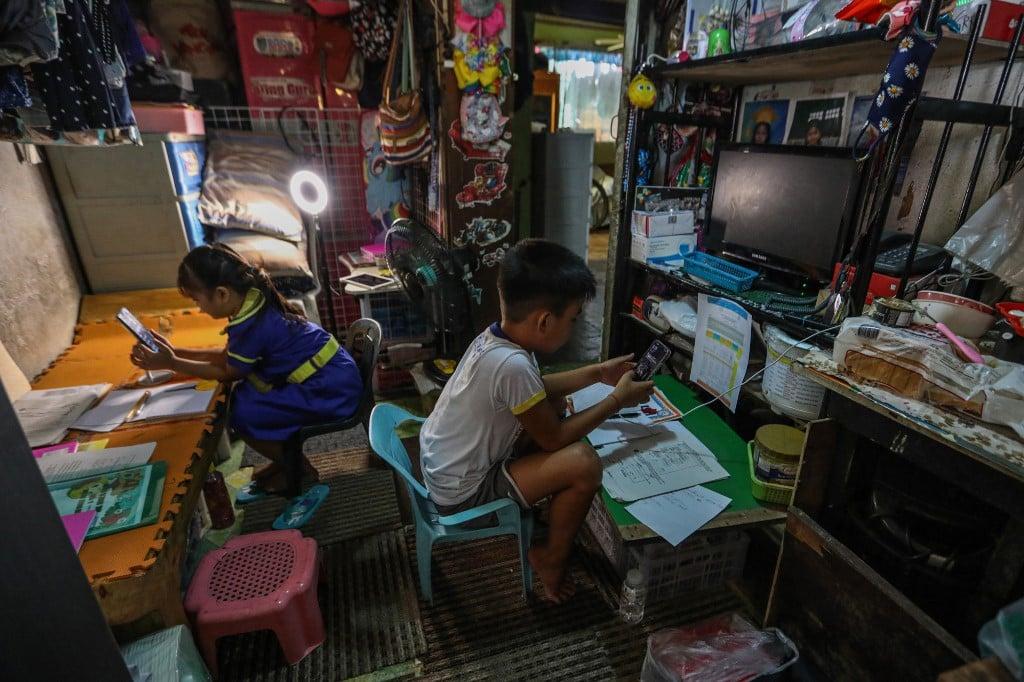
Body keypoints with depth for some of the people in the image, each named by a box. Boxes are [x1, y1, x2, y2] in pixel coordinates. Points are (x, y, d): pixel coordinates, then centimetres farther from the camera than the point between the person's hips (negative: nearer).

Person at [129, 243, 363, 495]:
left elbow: (228, 373, -3)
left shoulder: (251, 325, -21)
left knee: (243, 414, -11)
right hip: (332, 375, 9)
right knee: (247, 395, 11)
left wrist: (172, 364, 0)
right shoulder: (254, 300, 5)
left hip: (332, 391, -9)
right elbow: (227, 356, 17)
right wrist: (176, 351, 14)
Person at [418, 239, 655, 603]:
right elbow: (554, 438, -20)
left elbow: (537, 389, 12)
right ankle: (551, 560, 7)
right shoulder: (512, 365, -33)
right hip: (461, 492, -9)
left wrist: (597, 373, 9)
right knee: (583, 463, -19)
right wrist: (617, 399, -11)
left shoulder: (496, 336, -6)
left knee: (554, 406, 14)